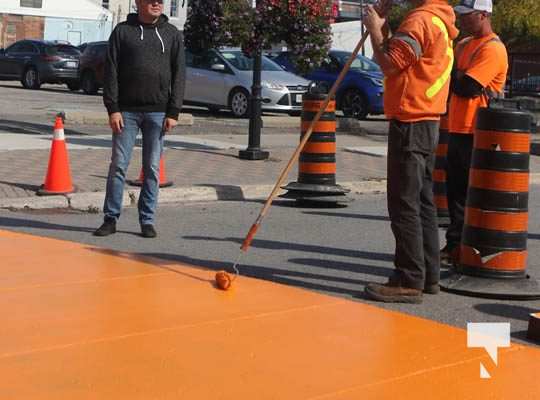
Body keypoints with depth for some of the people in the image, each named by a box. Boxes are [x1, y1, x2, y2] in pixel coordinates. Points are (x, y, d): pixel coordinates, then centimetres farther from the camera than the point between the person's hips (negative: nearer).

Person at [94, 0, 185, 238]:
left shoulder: (172, 34, 8)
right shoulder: (122, 31, 4)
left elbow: (178, 75, 4)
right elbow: (111, 72, 1)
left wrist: (173, 112, -4)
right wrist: (113, 108, -8)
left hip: (158, 112, 1)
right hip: (127, 110, -1)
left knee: (152, 169, 4)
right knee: (118, 165, 0)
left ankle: (147, 220, 11)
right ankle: (111, 218, 8)